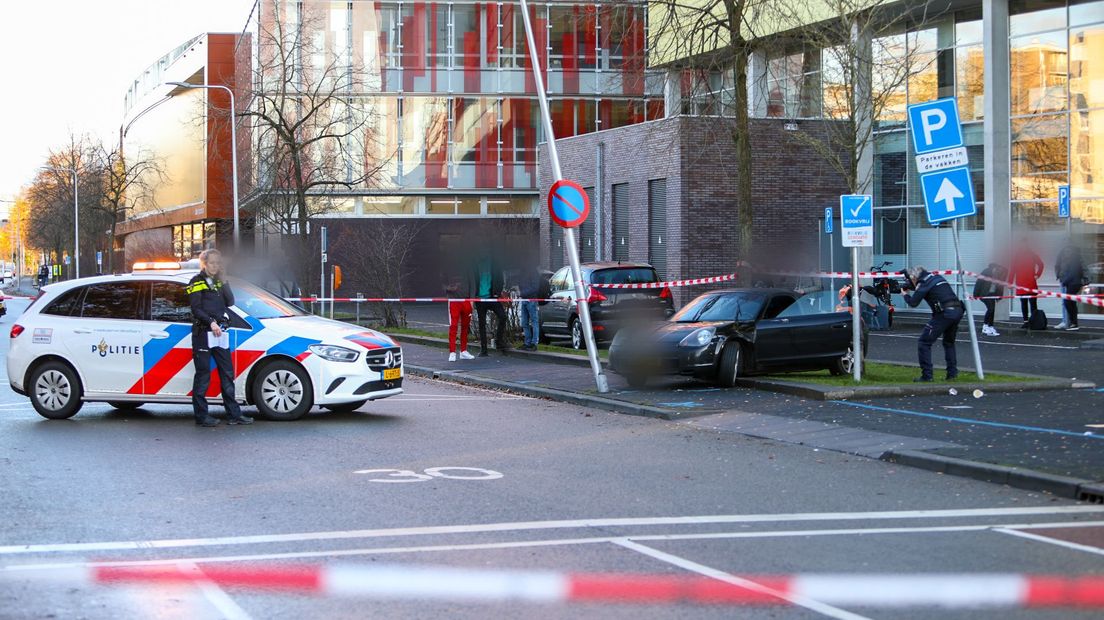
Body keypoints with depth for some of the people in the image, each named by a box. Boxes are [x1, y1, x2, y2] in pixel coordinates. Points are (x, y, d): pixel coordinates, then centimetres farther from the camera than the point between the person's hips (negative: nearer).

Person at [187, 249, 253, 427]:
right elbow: (196, 309, -11)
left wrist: (223, 282, -1)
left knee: (227, 374, 8)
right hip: (203, 333, -7)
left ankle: (234, 414, 12)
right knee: (203, 375, -4)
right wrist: (211, 322, -21)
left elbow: (230, 302, 7)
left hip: (220, 334, 7)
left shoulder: (217, 282, 18)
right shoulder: (197, 282, -3)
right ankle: (201, 416, -1)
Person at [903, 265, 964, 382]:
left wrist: (905, 295, 15)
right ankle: (952, 373, 21)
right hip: (958, 311, 8)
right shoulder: (937, 277, 22)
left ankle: (926, 376, -4)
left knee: (924, 342, 1)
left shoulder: (924, 283, -2)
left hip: (944, 313, -8)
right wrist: (907, 285, 34)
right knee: (949, 343, 27)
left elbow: (913, 303, -5)